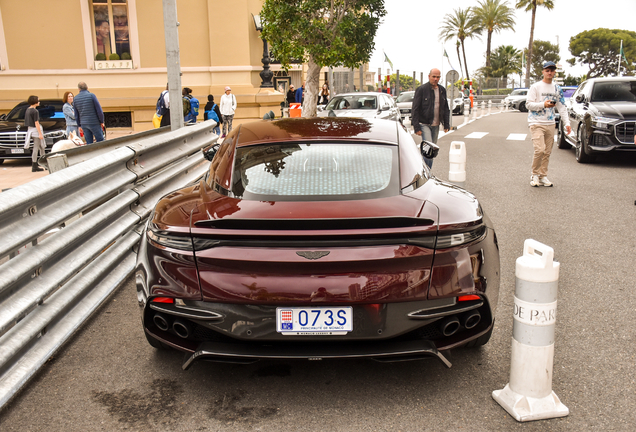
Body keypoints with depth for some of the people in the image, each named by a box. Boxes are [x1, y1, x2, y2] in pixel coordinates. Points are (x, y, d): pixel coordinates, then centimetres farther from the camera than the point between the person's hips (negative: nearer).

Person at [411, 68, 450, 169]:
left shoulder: (442, 90, 10)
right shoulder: (421, 89, -8)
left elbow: (445, 108, 18)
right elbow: (415, 109, -10)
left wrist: (446, 124, 10)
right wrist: (416, 127, -15)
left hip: (436, 125, 6)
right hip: (424, 124, -6)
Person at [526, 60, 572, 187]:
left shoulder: (557, 89, 13)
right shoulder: (535, 87, -1)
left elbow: (561, 107, 14)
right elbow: (528, 104, -7)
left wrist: (567, 123, 6)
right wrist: (544, 104, -20)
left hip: (550, 124, 5)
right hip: (536, 123, -5)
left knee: (547, 152, 5)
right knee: (540, 150, -18)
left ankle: (543, 176, 15)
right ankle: (535, 175, 0)